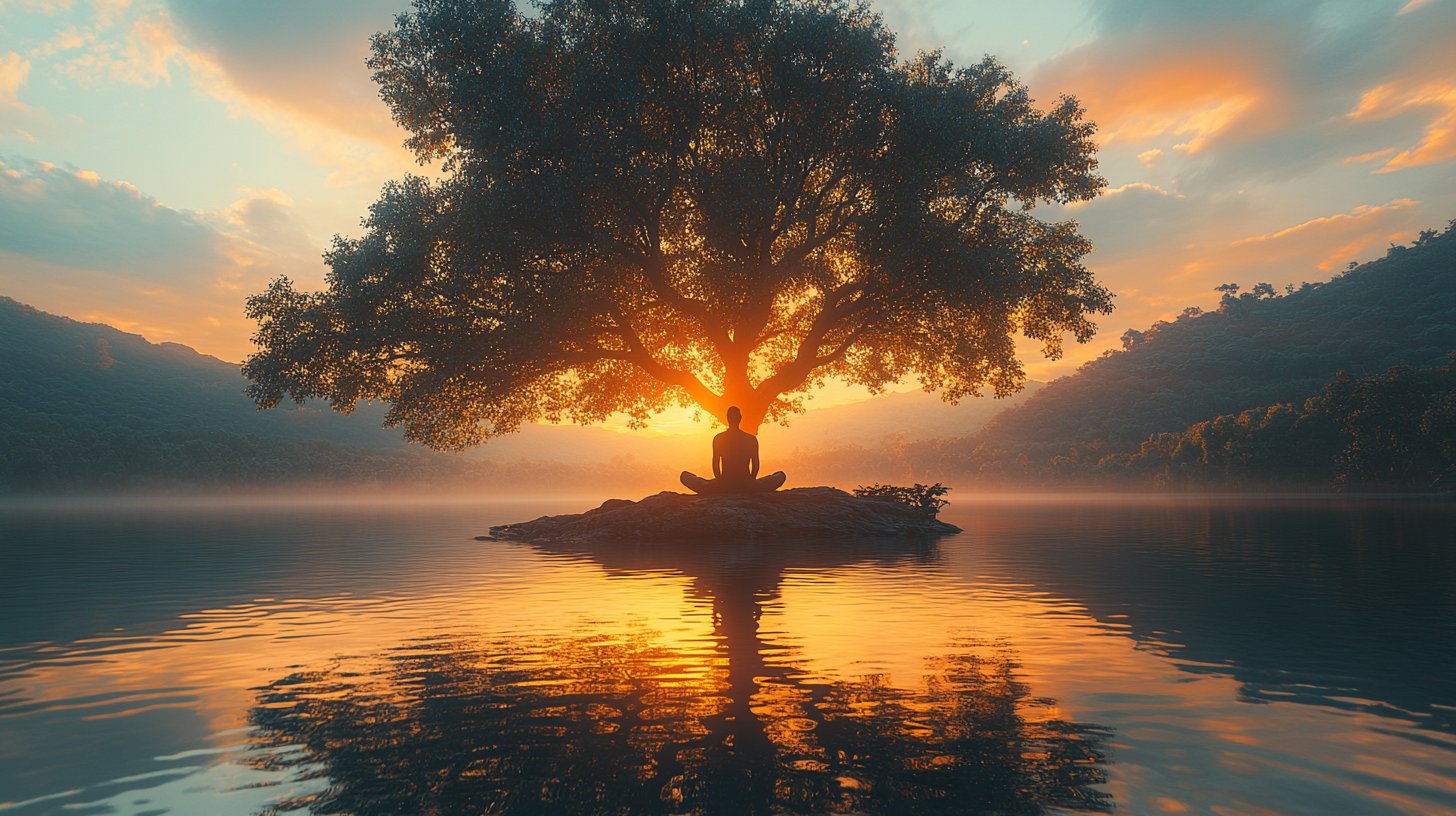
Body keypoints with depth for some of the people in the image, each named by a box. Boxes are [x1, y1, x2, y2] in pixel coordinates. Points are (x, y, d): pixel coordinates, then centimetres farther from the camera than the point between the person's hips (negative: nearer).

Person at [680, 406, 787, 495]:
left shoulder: (718, 439, -1)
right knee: (781, 475, 26)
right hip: (747, 488, 0)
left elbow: (715, 465, 1)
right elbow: (755, 466, 4)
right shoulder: (752, 439, 1)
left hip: (724, 487, 0)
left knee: (684, 476, 18)